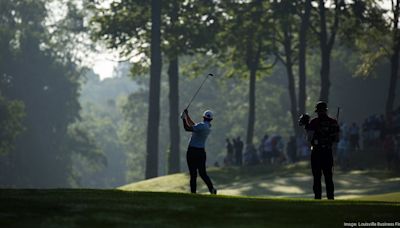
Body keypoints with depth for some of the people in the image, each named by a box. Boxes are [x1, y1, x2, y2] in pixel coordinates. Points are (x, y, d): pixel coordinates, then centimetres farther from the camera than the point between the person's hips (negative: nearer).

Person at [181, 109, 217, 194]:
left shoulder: (201, 126, -15)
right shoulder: (208, 127, 9)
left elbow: (187, 128, -19)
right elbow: (194, 126, 21)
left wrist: (184, 118, -5)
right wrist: (187, 116, 24)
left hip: (192, 151, -6)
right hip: (201, 152, 6)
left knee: (193, 174, -2)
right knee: (203, 173, 11)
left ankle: (193, 192, -3)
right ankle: (212, 189, -2)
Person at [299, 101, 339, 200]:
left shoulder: (314, 122, -8)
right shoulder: (333, 122, 4)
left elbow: (309, 139, -9)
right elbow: (337, 139, 5)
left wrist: (306, 127, 3)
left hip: (316, 152, -3)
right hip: (328, 152, 3)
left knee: (317, 177, 1)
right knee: (328, 176, 9)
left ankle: (317, 196, -2)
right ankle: (330, 196, 6)